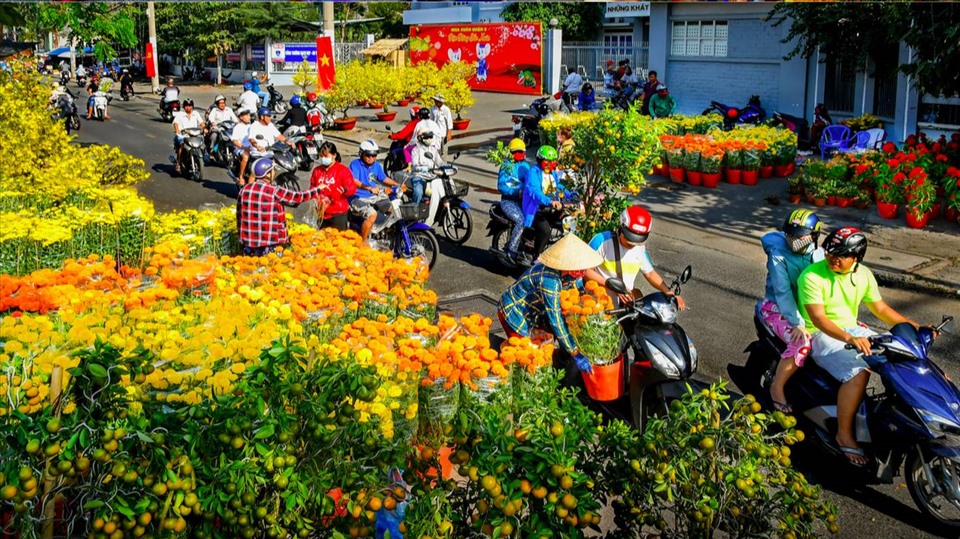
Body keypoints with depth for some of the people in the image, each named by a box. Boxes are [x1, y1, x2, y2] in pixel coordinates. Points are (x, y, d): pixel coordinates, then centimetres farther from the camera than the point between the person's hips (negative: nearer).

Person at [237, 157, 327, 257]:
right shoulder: (274, 191, -13)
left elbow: (239, 216, 9)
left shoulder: (244, 190, 3)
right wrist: (319, 189, 10)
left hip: (247, 241, 6)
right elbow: (298, 197, -4)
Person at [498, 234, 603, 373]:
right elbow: (555, 320, -36)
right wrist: (575, 354, -32)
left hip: (534, 312, 7)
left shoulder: (570, 274, -15)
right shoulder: (549, 278, -39)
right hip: (514, 312, -7)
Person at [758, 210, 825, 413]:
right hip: (777, 307, -6)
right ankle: (777, 388, -11)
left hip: (806, 306, 6)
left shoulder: (817, 253, 0)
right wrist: (797, 323, -31)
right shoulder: (778, 253, -16)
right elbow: (782, 291, -23)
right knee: (802, 343, -30)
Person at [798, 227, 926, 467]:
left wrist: (913, 326, -2)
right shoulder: (812, 276, -19)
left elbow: (881, 309, 10)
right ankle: (844, 435, -19)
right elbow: (818, 317, -26)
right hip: (820, 335, -7)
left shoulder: (863, 274, 2)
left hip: (852, 330, 7)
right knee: (858, 372, -31)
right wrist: (849, 339, -40)